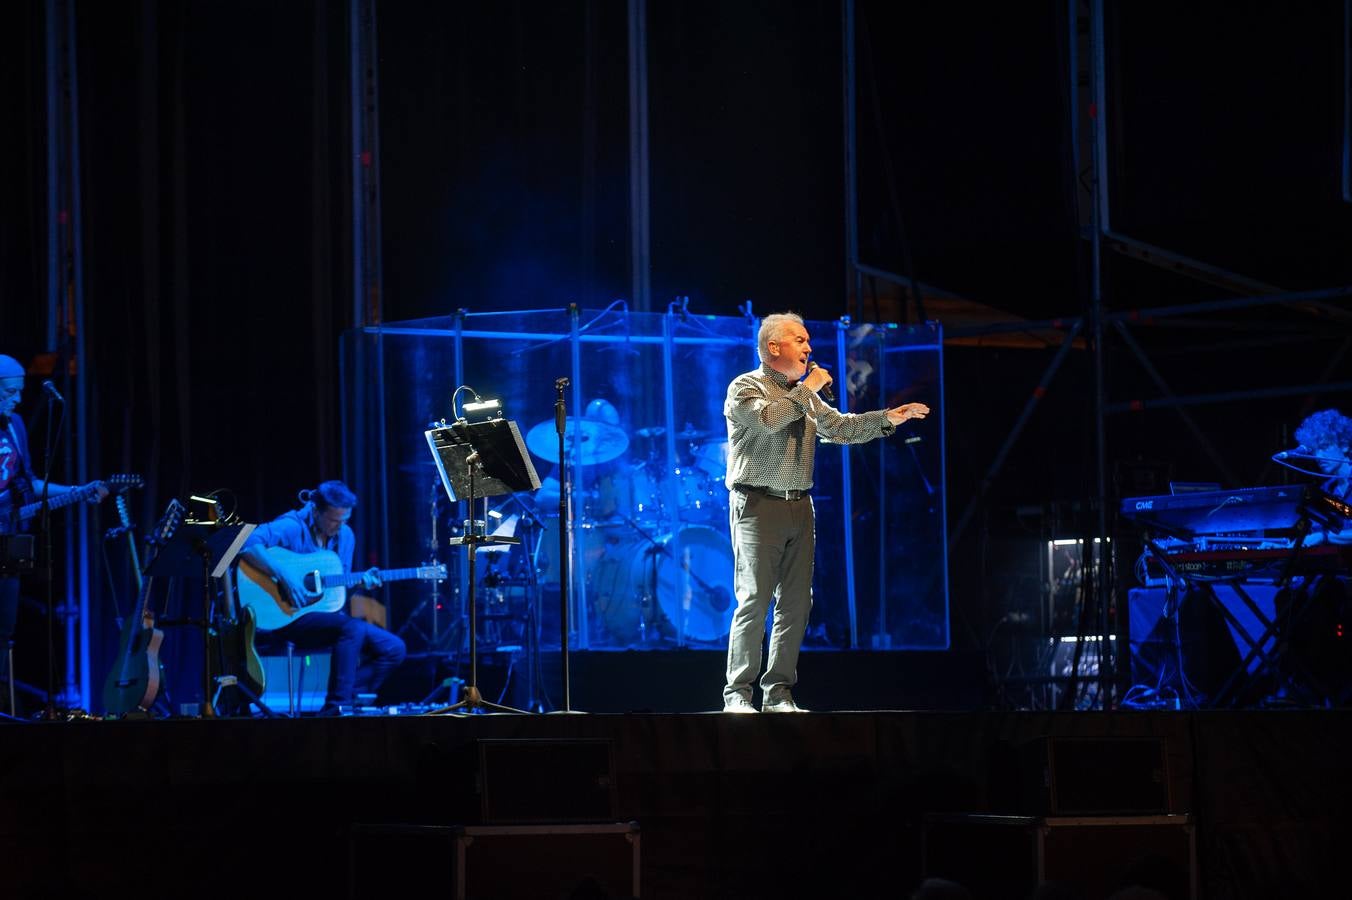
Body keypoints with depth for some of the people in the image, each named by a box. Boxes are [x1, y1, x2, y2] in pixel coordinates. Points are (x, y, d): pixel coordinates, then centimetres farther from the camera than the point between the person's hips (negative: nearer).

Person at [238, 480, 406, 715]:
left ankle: (350, 701, -2)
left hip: (326, 613, 8)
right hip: (287, 618, -8)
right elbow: (248, 544, -28)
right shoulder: (292, 526, -13)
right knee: (353, 628, -34)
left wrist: (360, 582, -4)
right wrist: (284, 578, -33)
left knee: (394, 649, -6)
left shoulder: (345, 536, 10)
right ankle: (335, 709, -28)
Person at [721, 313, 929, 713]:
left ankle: (778, 694, 9)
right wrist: (807, 390, -11)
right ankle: (738, 694, -7)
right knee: (754, 601, -11)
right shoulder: (745, 388, -4)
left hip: (798, 505, 7)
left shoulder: (805, 395, 19)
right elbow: (768, 418, -22)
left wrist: (887, 418, 6)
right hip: (758, 504, -7)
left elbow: (838, 426, 18)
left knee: (796, 603, 4)